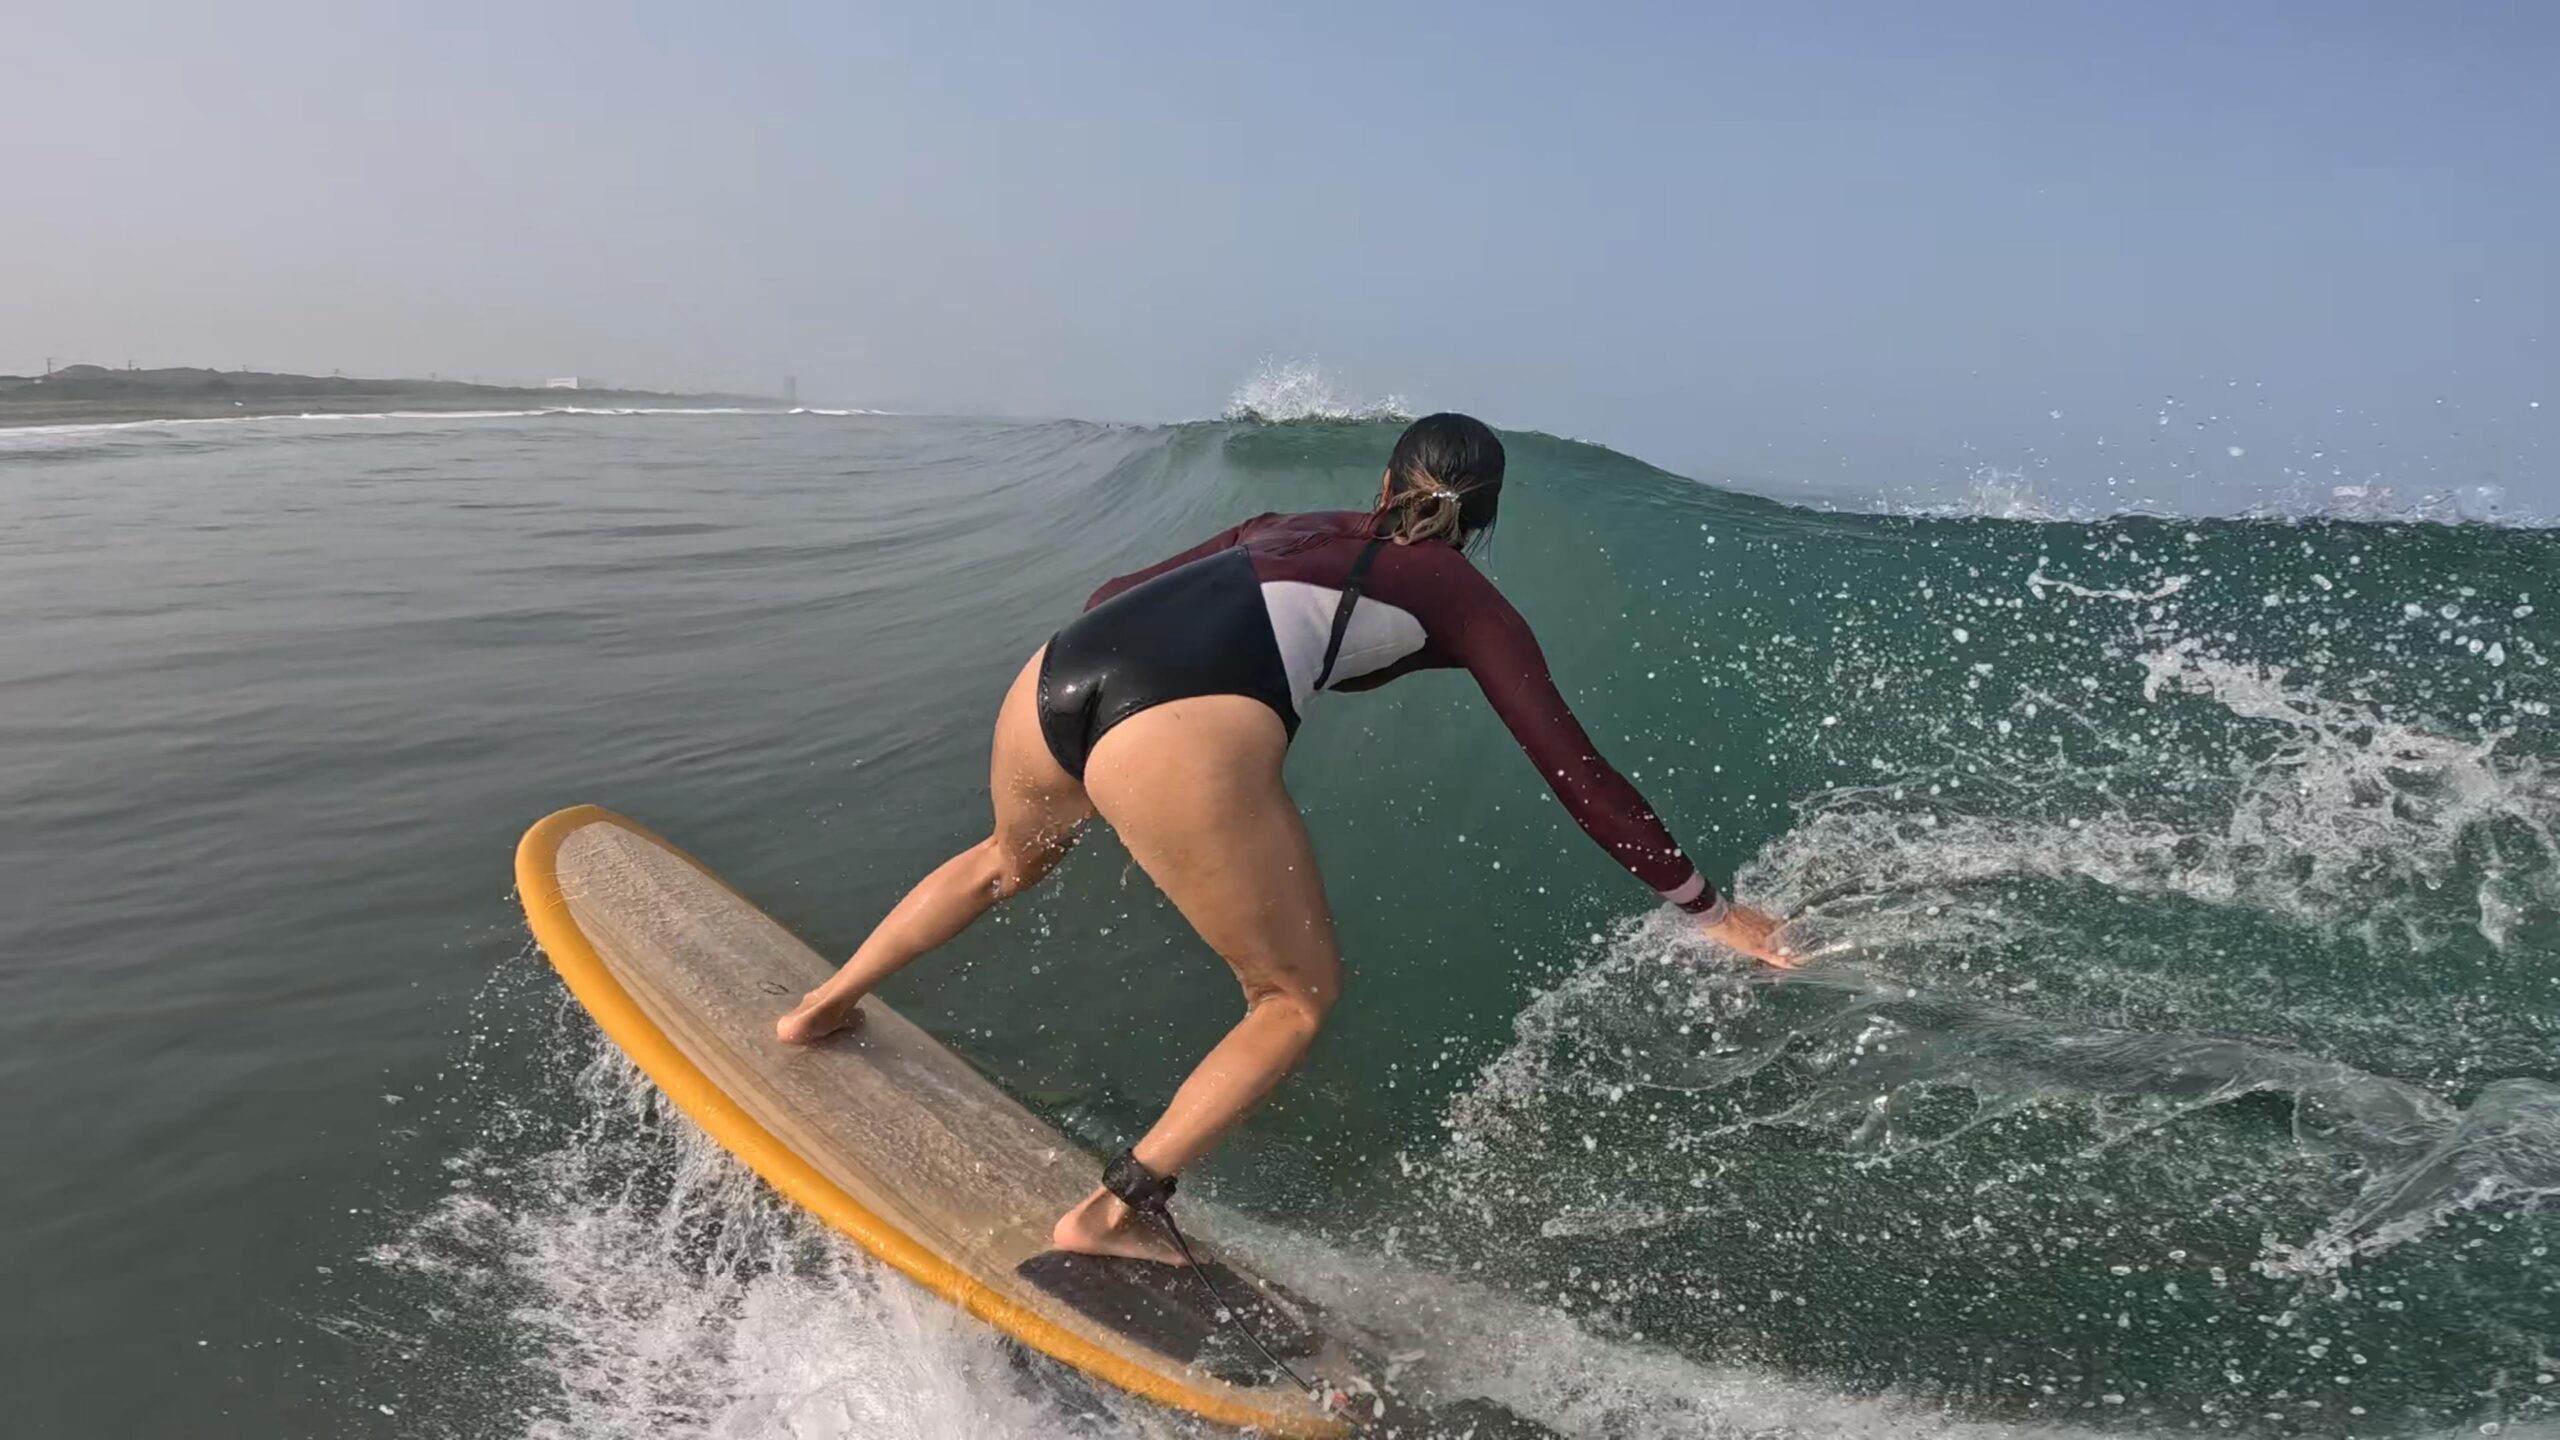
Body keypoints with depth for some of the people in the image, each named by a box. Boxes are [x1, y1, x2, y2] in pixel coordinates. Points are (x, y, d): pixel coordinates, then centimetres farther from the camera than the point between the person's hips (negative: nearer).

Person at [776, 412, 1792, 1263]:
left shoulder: (1286, 529, 34)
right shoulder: (1464, 601, 21)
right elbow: (1574, 770, 16)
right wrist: (1706, 907, 22)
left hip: (1058, 670, 7)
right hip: (1185, 733, -6)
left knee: (1012, 860, 39)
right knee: (1298, 997, 16)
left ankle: (823, 1006, 52)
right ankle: (1109, 1214, 10)